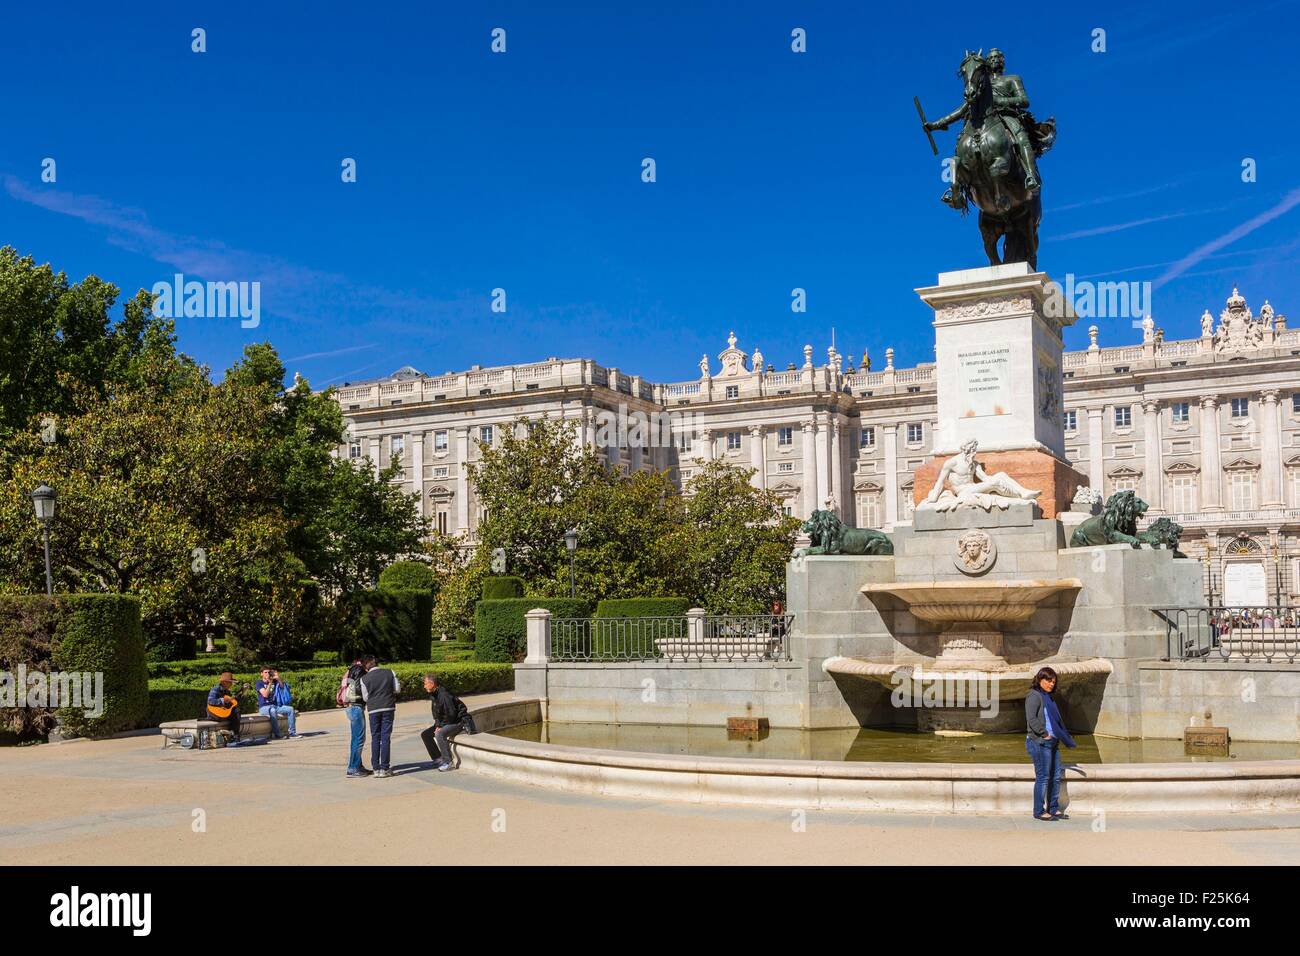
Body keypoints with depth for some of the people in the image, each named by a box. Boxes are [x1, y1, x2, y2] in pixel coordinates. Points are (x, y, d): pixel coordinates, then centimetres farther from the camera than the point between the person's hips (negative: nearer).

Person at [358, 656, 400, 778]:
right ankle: (384, 769, 0)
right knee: (386, 737, 2)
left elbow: (365, 697, 3)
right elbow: (398, 689, 4)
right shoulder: (389, 673, 0)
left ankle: (376, 768, 8)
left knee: (375, 738, 9)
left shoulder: (364, 679, -2)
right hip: (388, 708, 0)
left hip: (373, 709, 0)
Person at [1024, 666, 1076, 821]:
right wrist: (1045, 734, -18)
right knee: (1043, 777, -6)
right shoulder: (1034, 696, -8)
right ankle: (1039, 812, 1)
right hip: (1039, 743, -9)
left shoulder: (1048, 698, 20)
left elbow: (1058, 720, 24)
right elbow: (1031, 719, -18)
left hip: (1052, 743, 9)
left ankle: (1053, 808, 21)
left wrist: (1067, 739, 15)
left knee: (1056, 776, 11)